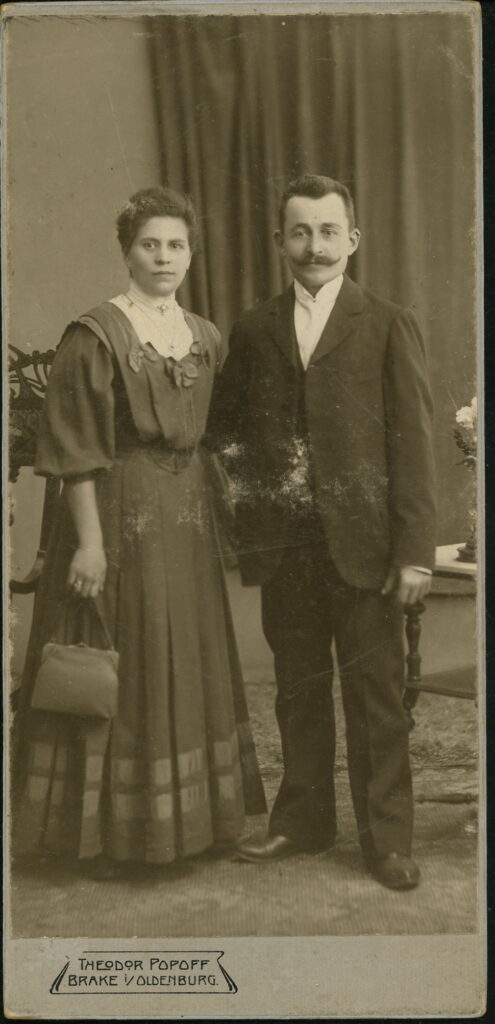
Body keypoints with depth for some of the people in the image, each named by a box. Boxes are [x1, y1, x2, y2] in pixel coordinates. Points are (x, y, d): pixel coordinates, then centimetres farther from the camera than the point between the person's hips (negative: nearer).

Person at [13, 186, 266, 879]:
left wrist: (218, 512, 11)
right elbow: (75, 450, -13)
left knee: (190, 664, 13)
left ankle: (188, 818, 27)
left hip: (189, 516, 7)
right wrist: (89, 540, -18)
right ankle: (104, 831, 14)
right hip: (120, 514, -6)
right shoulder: (95, 335, -9)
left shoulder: (206, 338, 11)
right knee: (118, 671, 1)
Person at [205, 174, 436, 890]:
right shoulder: (254, 330, 10)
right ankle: (303, 820, 29)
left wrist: (415, 550, -10)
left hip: (363, 545, -3)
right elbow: (224, 422, 19)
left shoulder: (390, 327, 0)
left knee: (377, 695, 5)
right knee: (298, 691, 14)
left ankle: (387, 839, 18)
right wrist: (247, 471, -2)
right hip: (285, 546, 3)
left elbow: (413, 445, -5)